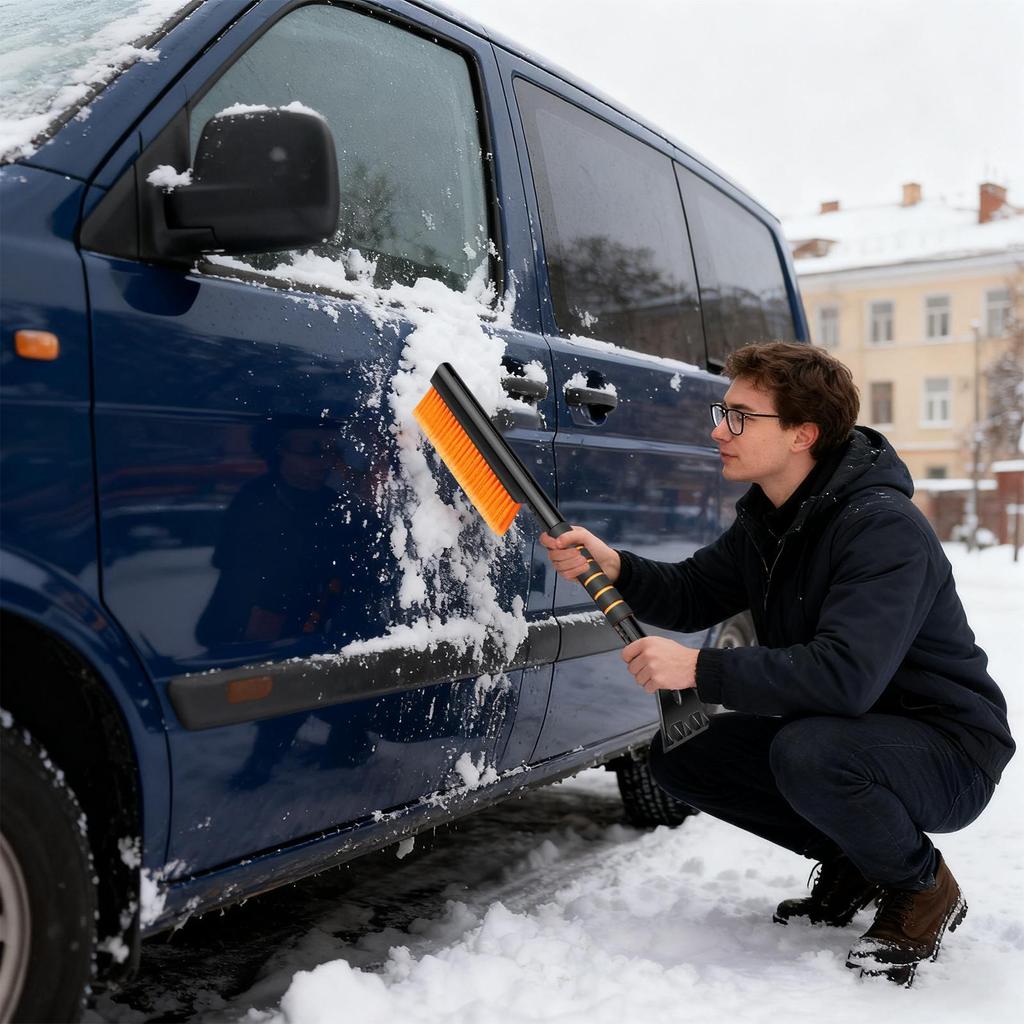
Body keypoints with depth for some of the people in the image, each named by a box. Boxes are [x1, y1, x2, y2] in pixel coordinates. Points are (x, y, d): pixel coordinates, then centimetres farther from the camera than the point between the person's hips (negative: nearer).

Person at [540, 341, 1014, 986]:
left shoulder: (884, 527, -27)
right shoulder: (767, 519, 2)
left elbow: (845, 674, -38)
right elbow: (692, 596, 6)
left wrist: (699, 669, -36)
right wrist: (612, 566, -13)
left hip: (948, 747, -8)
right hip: (840, 729, 8)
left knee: (806, 752, -37)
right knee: (678, 755, -2)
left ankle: (922, 887, -5)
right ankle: (849, 863, 14)